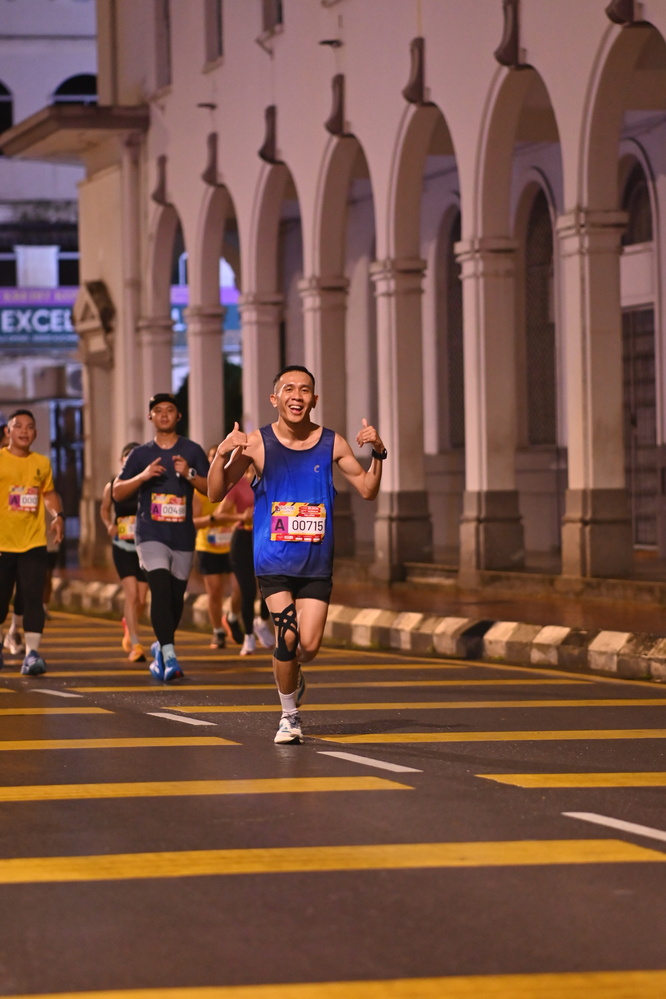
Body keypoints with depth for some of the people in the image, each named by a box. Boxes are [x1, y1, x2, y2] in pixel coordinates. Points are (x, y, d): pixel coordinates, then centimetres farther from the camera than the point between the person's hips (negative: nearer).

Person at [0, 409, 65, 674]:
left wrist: (58, 515, 4)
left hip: (33, 543, 2)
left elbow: (48, 492, 21)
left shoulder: (42, 463, 9)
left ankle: (32, 652, -11)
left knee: (33, 597, -10)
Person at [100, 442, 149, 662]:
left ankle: (128, 624, 40)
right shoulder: (112, 487, 1)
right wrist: (109, 525, 0)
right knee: (131, 594, -14)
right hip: (122, 547, -1)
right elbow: (104, 509, 17)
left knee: (141, 599, 6)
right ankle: (135, 645, -14)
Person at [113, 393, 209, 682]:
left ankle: (161, 646, 33)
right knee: (160, 589, -19)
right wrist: (142, 476, -12)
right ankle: (169, 656, -23)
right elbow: (117, 493, 5)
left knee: (175, 597, 9)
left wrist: (190, 475, -16)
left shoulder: (192, 451, 6)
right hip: (151, 534, -2)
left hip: (183, 536, 2)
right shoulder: (141, 454, 7)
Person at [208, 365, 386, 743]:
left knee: (310, 645, -5)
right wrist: (222, 454, -23)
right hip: (274, 560, -2)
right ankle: (290, 714, 8)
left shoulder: (331, 443, 2)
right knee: (287, 637, -15)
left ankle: (292, 672, 33)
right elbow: (216, 494, -5)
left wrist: (378, 454, -10)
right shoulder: (256, 443, -4)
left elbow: (368, 490, 8)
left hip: (317, 561, 2)